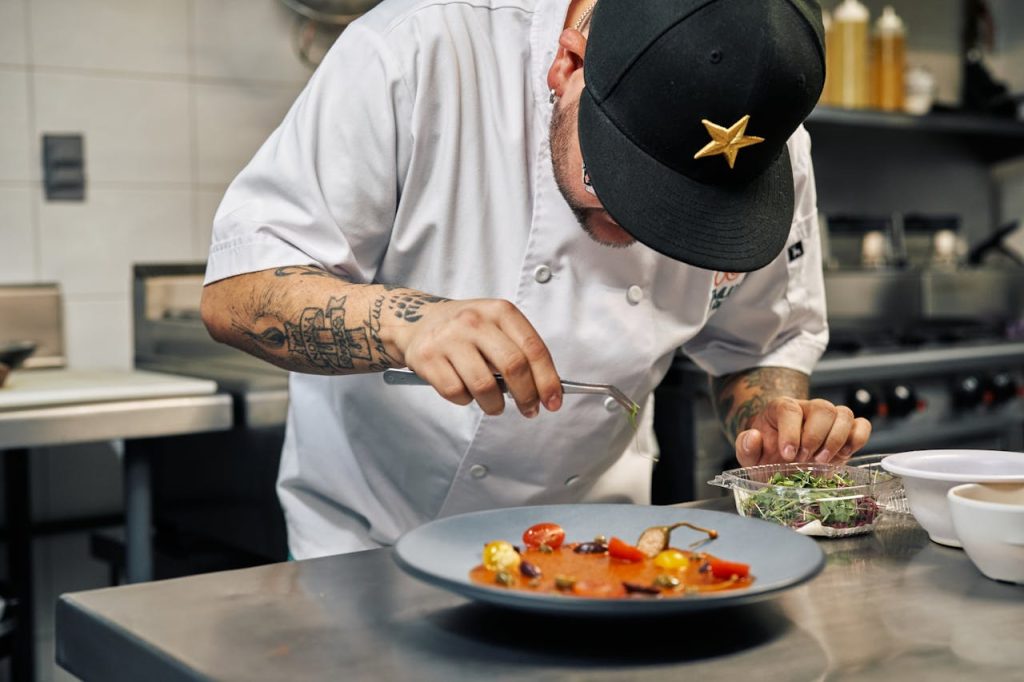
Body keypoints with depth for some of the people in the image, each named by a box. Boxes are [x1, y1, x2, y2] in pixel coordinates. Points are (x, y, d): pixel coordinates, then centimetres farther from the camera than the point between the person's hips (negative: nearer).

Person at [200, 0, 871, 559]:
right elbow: (233, 292, -22)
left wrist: (776, 421, -15)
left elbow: (762, 344, 5)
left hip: (586, 538, 4)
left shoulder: (775, 155, -10)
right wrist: (405, 318, -38)